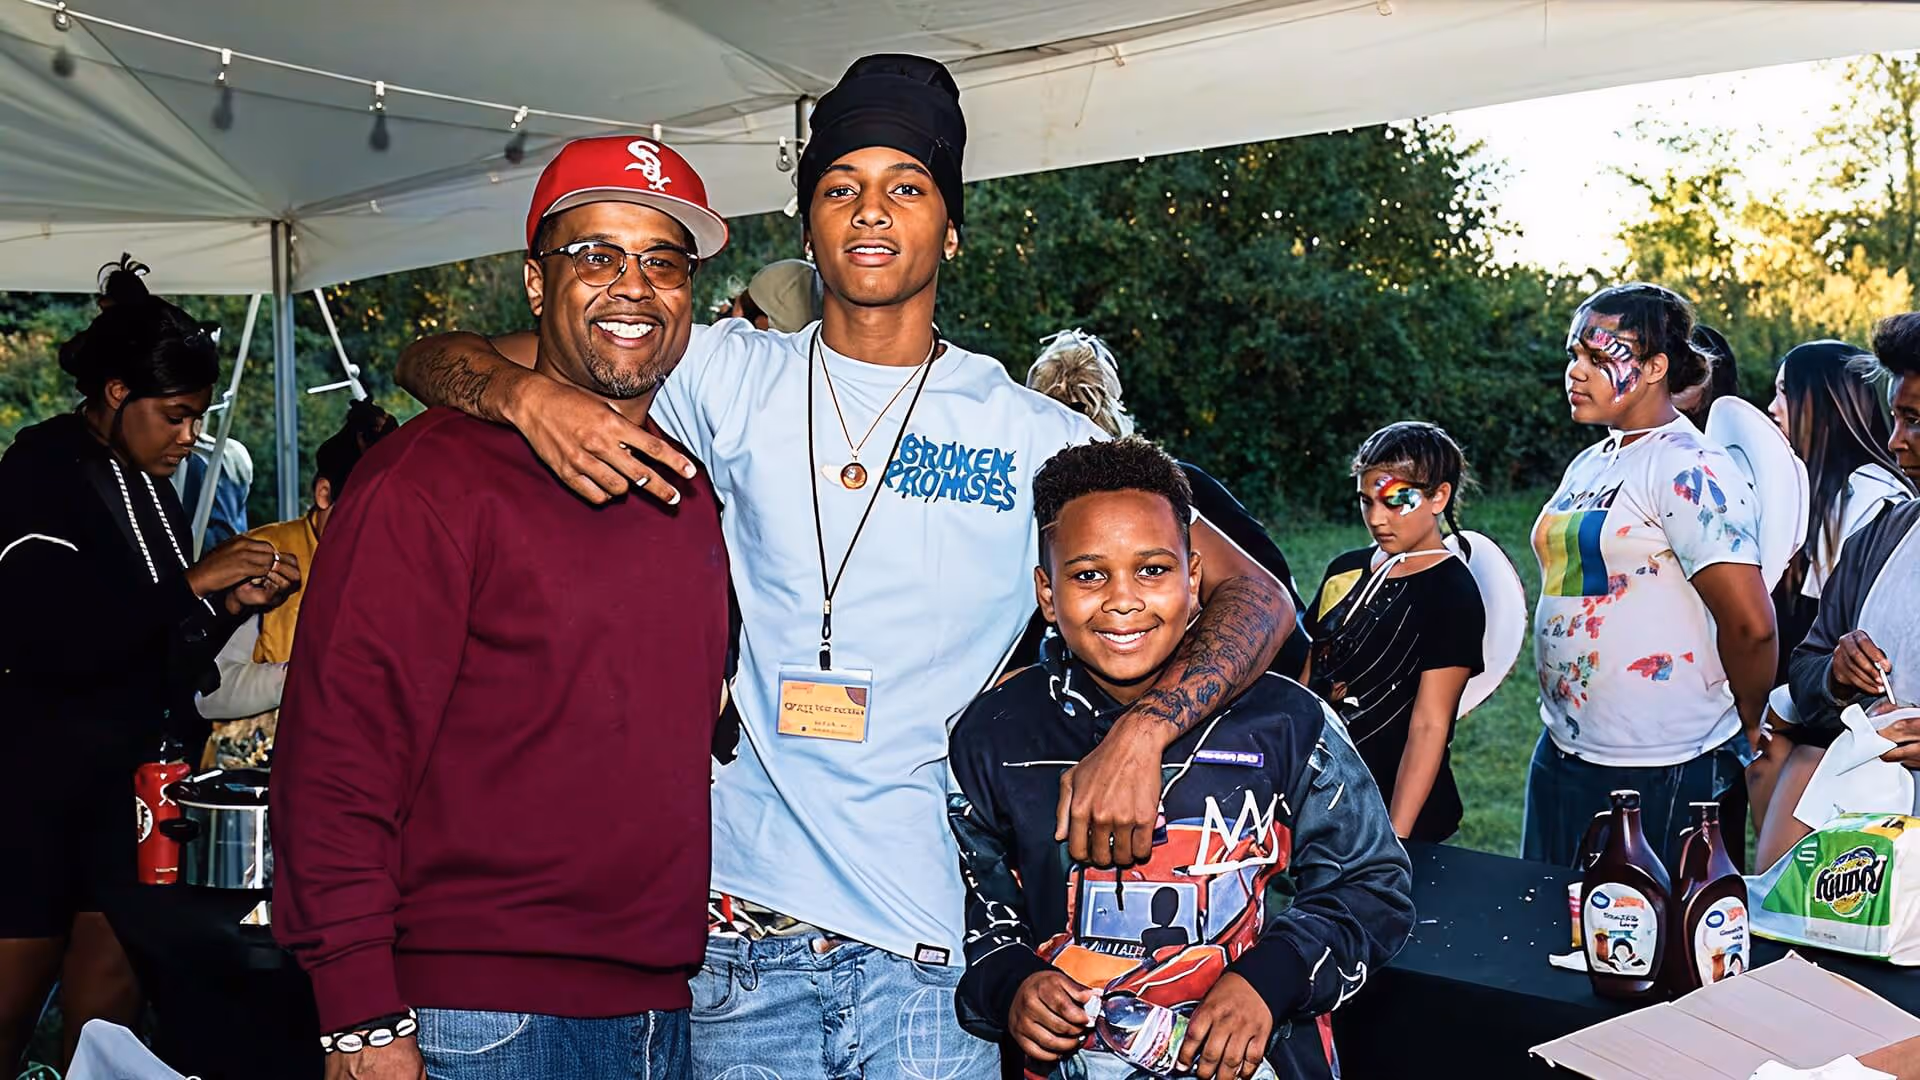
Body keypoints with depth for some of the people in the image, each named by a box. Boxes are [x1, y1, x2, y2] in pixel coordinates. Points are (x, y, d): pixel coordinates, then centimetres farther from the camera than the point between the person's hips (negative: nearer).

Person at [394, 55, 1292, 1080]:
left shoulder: (1033, 433, 2)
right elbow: (435, 358, 5)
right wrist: (532, 395, -18)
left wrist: (1139, 732, -16)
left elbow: (1252, 595, 2)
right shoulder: (731, 380, 3)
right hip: (744, 933, 1)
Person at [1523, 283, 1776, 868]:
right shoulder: (1588, 464, 13)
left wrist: (1750, 727, -5)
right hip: (1564, 753, 9)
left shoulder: (1687, 470, -16)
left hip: (1663, 773, -9)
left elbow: (1750, 624, -20)